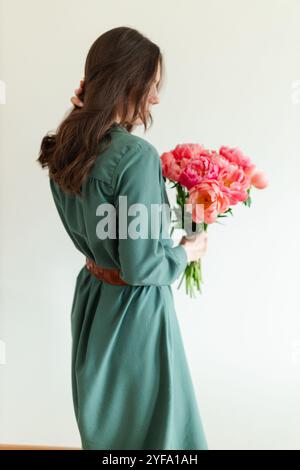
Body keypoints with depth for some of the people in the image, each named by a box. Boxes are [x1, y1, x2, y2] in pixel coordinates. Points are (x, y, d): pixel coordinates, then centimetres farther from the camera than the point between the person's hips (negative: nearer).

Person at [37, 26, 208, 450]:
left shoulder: (65, 149, -2)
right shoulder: (136, 155, -26)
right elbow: (141, 267, -23)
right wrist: (187, 252, -4)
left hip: (92, 297, 8)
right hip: (134, 310, -8)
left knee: (103, 419, 26)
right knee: (148, 424, 14)